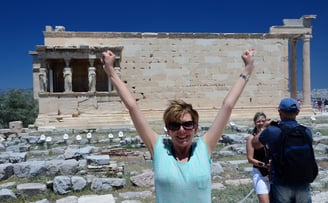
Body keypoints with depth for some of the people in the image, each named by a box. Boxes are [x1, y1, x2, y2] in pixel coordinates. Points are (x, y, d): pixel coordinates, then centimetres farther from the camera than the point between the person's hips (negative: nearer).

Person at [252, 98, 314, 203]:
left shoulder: (272, 131, -15)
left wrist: (265, 127, 14)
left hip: (281, 185, -3)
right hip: (303, 185, 3)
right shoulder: (307, 132, -4)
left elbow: (254, 144, 3)